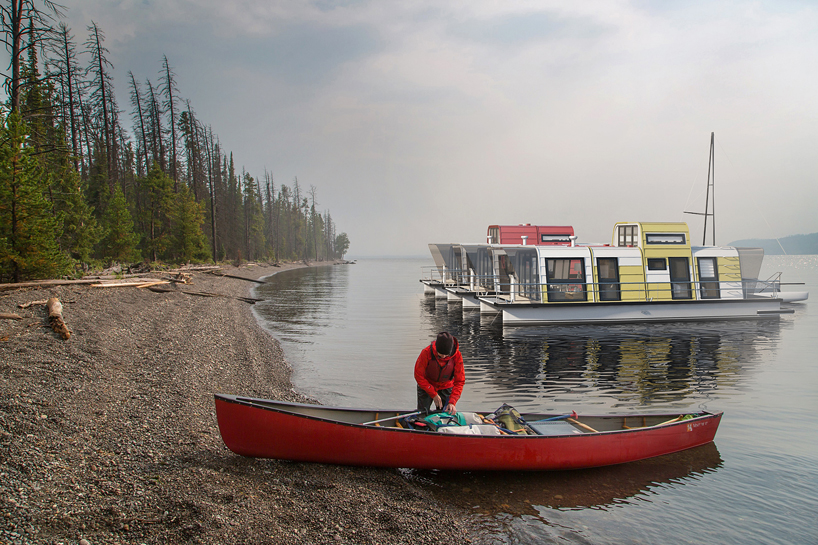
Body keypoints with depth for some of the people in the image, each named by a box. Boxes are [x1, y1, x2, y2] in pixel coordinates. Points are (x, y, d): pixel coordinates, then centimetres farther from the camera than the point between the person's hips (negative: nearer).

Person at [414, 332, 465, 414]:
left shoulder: (457, 356, -25)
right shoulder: (426, 353, -29)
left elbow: (459, 381, -19)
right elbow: (419, 376, -20)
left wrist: (452, 402, -30)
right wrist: (434, 395, -21)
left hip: (446, 388, 1)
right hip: (426, 387, -1)